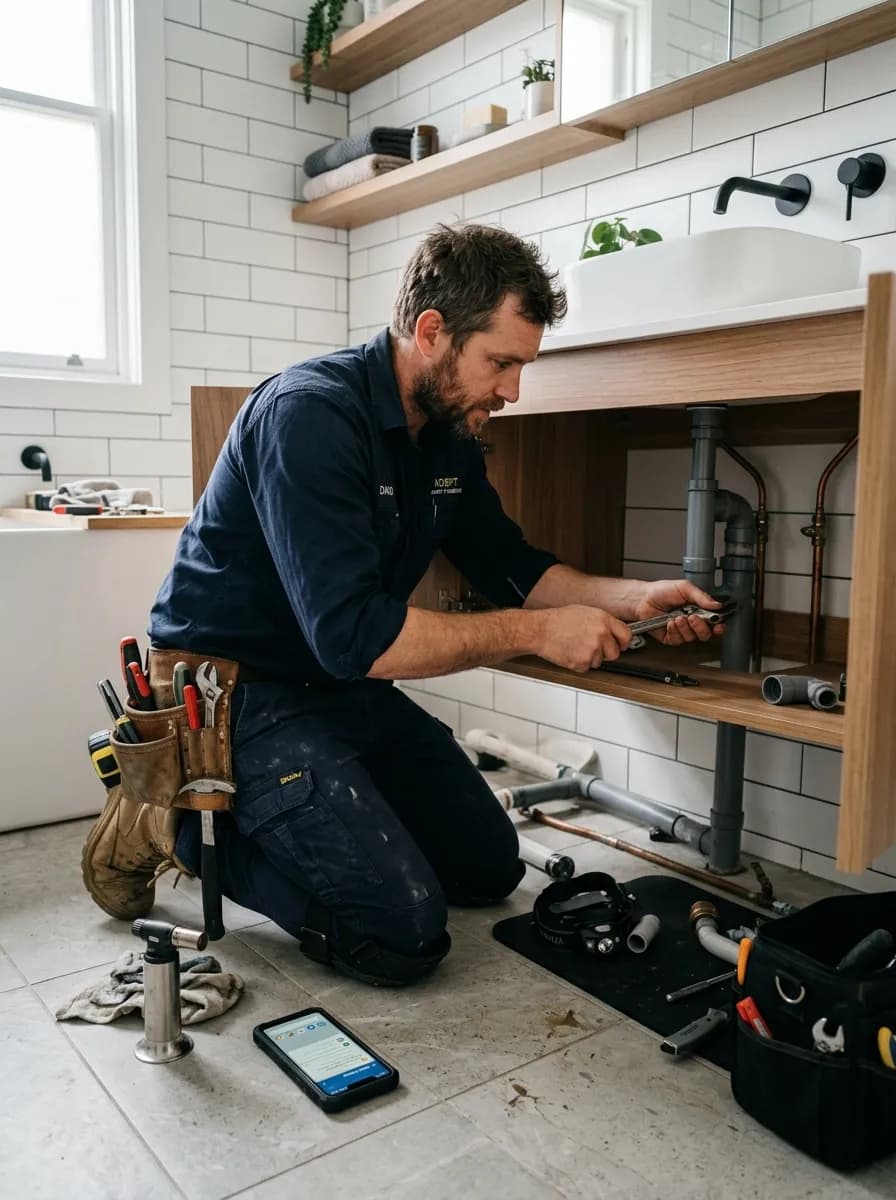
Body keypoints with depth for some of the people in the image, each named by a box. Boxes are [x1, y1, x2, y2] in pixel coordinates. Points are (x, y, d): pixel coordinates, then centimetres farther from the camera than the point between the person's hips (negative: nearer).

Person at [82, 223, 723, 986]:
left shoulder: (449, 436, 1)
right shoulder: (311, 415, -26)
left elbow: (512, 570, 10)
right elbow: (354, 636, -33)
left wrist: (633, 598, -6)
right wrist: (537, 632, -26)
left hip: (345, 688, 9)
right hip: (238, 693, -8)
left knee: (490, 868, 13)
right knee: (405, 931, -15)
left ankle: (286, 819, 20)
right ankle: (182, 824, 1)